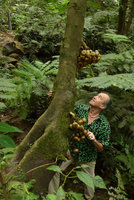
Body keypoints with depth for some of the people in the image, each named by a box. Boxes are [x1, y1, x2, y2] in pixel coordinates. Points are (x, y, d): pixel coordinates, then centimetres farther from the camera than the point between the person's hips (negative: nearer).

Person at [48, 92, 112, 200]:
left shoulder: (104, 125, -19)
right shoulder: (80, 109, -13)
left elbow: (101, 149, -12)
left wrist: (94, 140, -32)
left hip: (87, 157, -1)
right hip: (70, 149, 2)